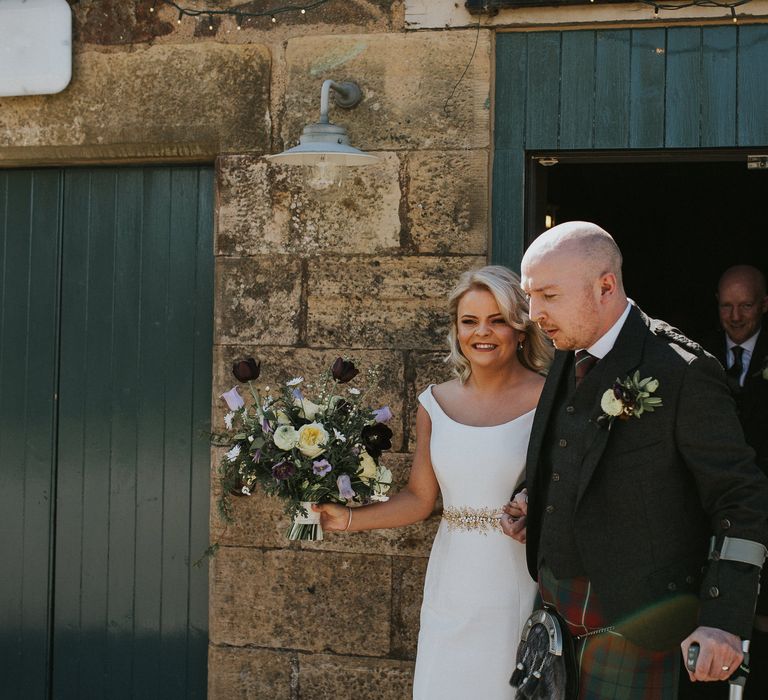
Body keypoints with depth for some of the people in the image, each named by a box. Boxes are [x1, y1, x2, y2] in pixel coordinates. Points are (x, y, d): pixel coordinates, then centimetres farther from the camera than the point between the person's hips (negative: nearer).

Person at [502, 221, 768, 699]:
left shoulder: (682, 372, -15)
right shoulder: (567, 361, 8)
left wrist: (723, 621, -21)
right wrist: (533, 512, 5)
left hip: (629, 616, -7)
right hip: (553, 600, 7)